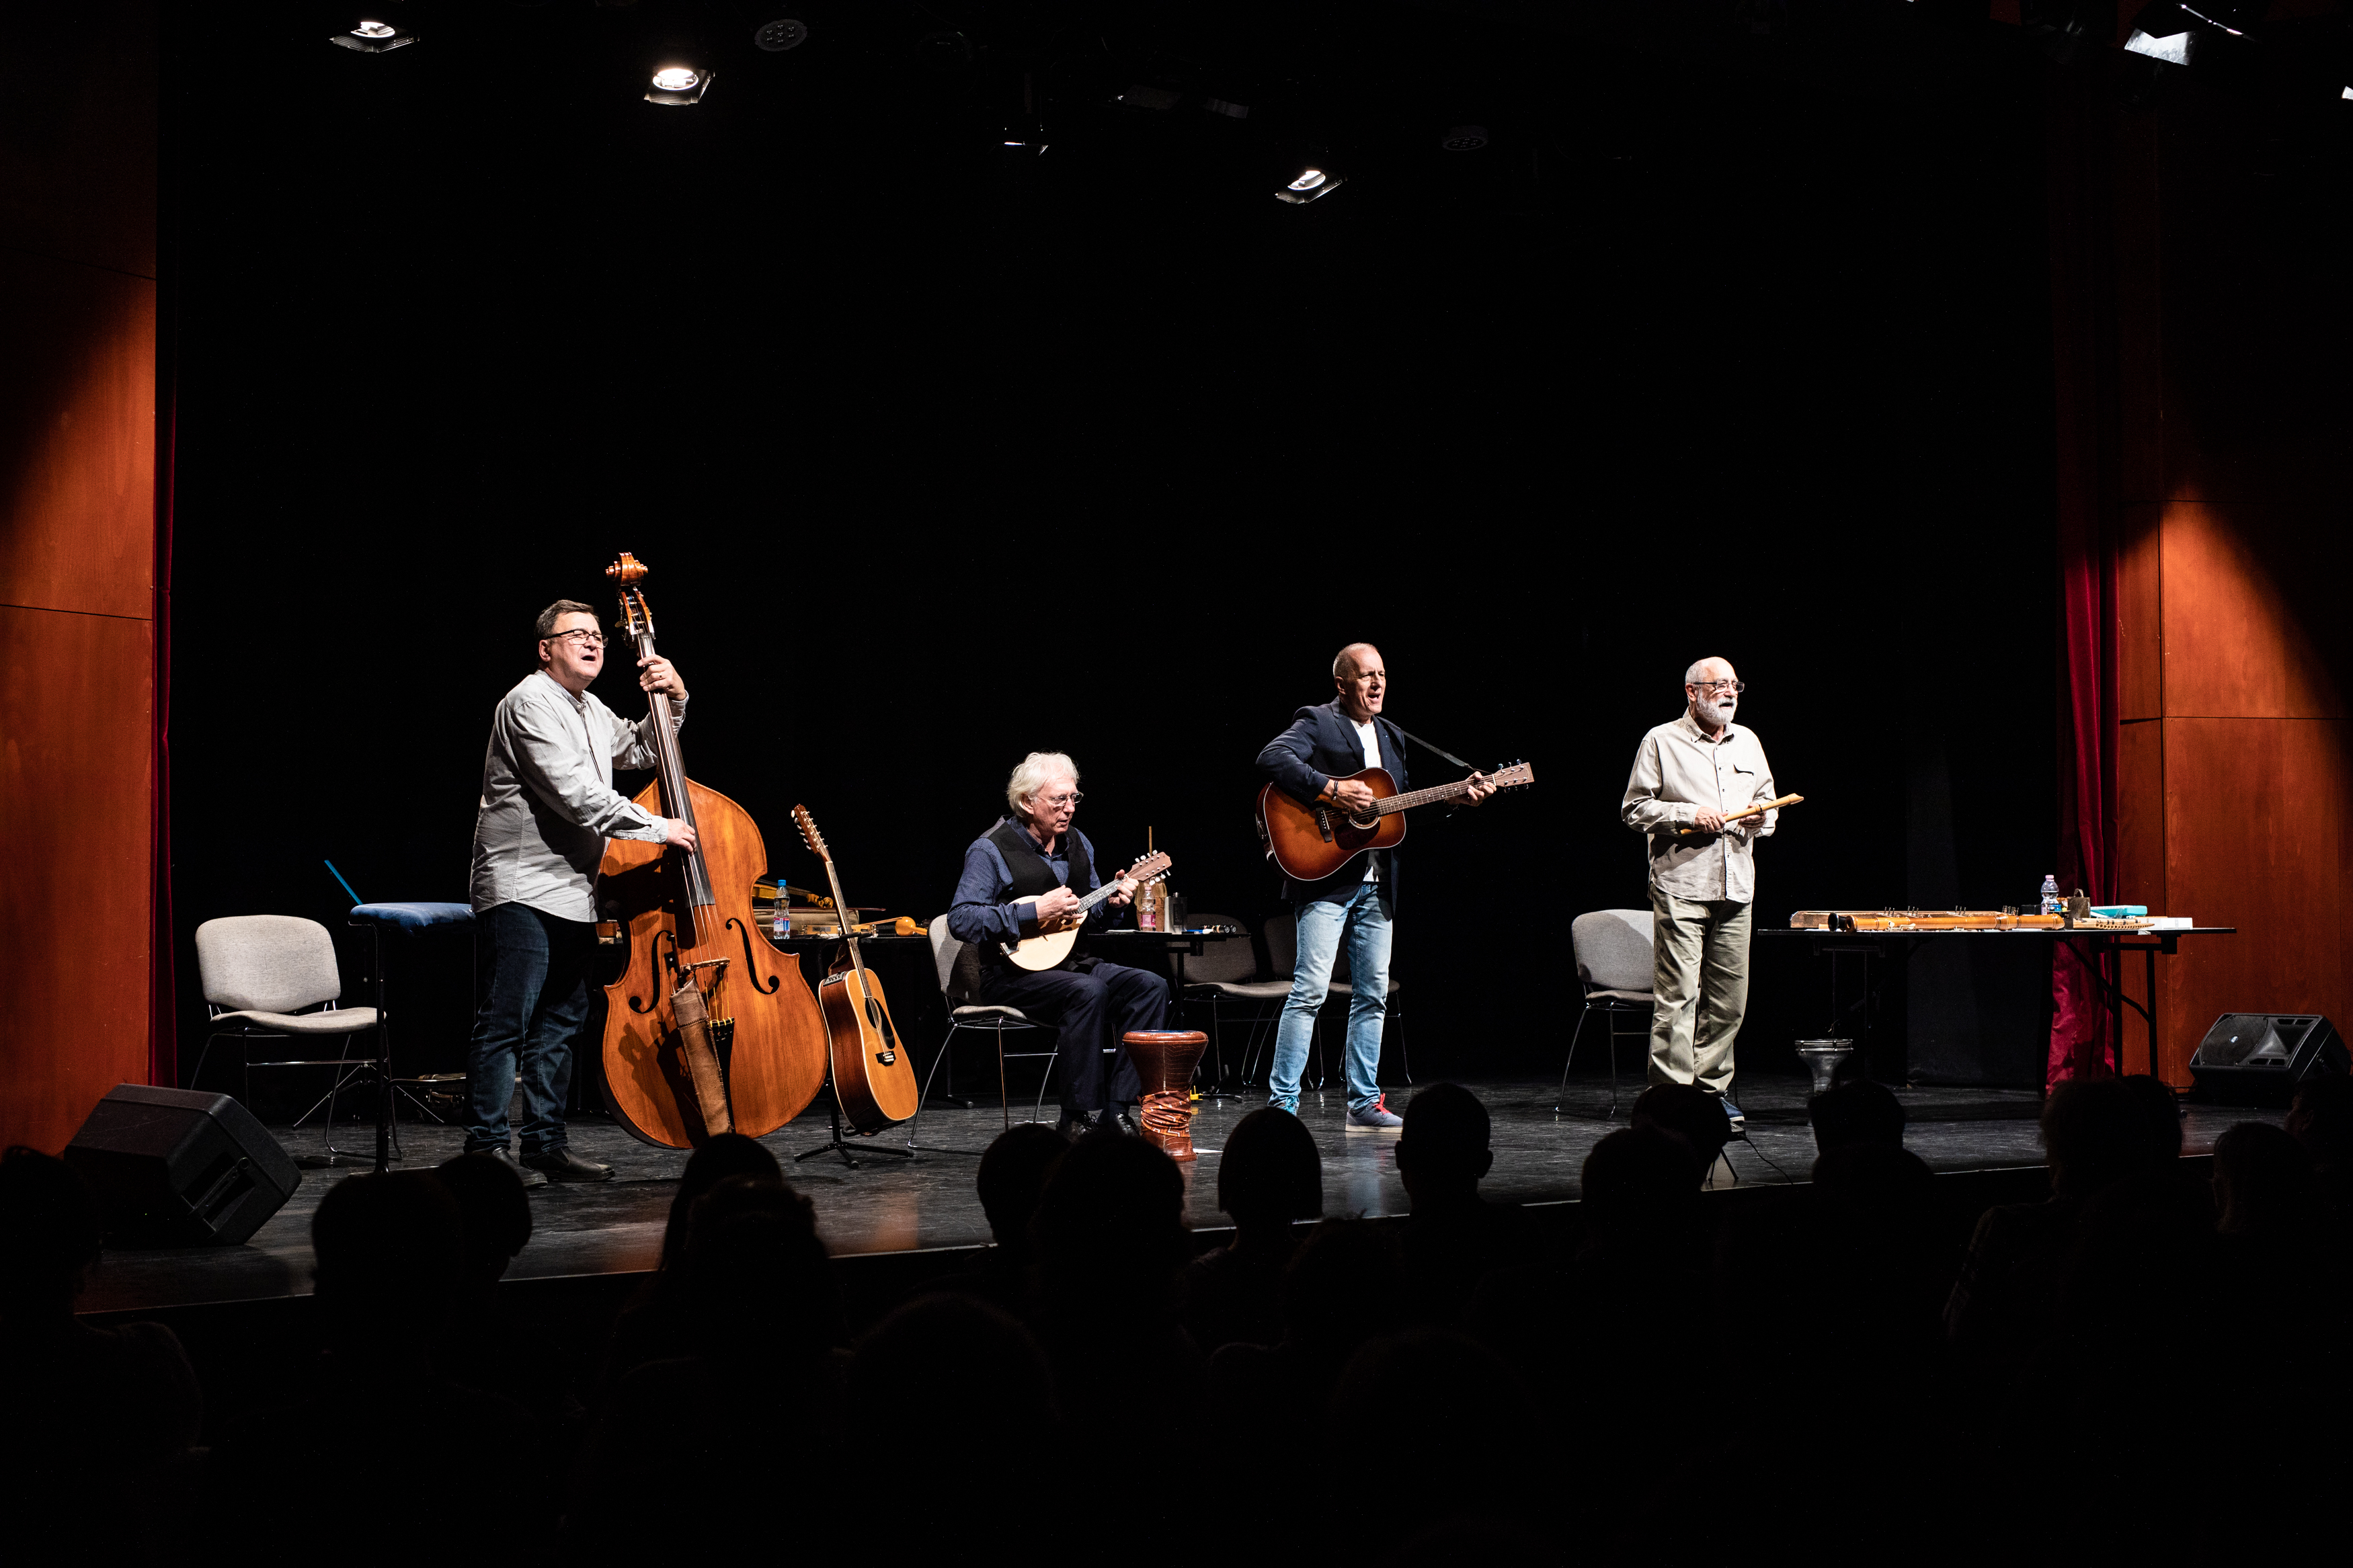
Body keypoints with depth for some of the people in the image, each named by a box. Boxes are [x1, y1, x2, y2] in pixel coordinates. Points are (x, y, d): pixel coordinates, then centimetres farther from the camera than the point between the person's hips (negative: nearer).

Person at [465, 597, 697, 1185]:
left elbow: (640, 751, 33)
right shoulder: (530, 703, -12)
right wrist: (657, 828, -18)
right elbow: (574, 792, -21)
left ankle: (546, 1145, 17)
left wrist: (673, 701, 13)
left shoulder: (591, 711, 18)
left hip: (572, 892, 10)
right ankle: (486, 1146, -7)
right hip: (521, 889, -10)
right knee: (506, 1022, -9)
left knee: (561, 1025, 11)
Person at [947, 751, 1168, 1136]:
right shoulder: (991, 850, -9)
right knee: (1088, 992, -35)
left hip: (1071, 962, 8)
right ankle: (1080, 1119, -29)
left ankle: (1116, 1107, -18)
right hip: (1013, 975, -8)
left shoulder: (1077, 844, 14)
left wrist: (1111, 904, -1)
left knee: (1151, 986, -14)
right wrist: (1035, 914, -24)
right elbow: (960, 920, -20)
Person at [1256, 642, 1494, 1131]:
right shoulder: (1317, 723, -4)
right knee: (1311, 989, -12)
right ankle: (1282, 1103, -9)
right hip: (1326, 876, -8)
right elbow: (1272, 758, -21)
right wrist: (1332, 789, -25)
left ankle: (1364, 1103, 18)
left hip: (1377, 884, 8)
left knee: (1374, 994, 10)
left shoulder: (1391, 736, 20)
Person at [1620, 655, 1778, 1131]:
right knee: (1677, 995, -9)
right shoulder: (1661, 742, 2)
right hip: (1681, 884, -5)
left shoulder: (1747, 741, 18)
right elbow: (1634, 809, 0)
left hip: (1736, 886, 5)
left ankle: (1713, 1089, 16)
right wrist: (1689, 815, -12)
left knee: (1729, 998, 6)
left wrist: (1761, 815, 2)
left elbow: (1767, 802, 26)